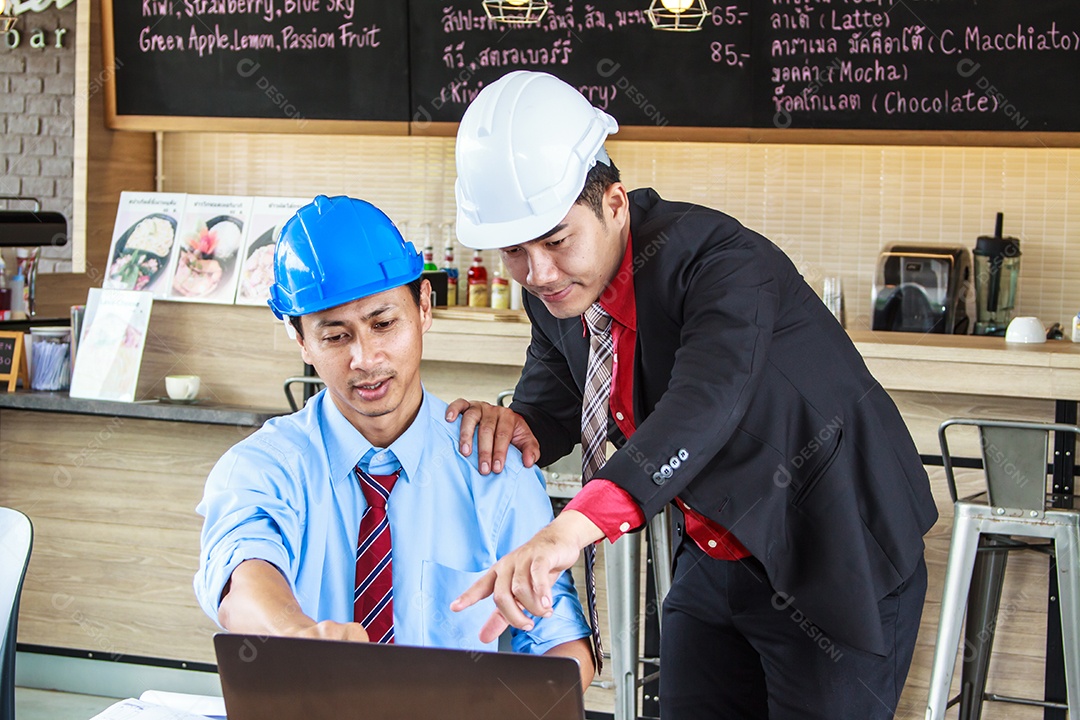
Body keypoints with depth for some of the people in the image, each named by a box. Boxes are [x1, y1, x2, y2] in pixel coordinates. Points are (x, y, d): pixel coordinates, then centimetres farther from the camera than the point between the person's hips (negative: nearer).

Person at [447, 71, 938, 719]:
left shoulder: (721, 261, -29)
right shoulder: (558, 289, -5)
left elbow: (708, 399, -47)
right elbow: (554, 405, 9)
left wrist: (573, 529, -62)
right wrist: (517, 426, -19)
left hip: (839, 564, -7)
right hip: (716, 563, 7)